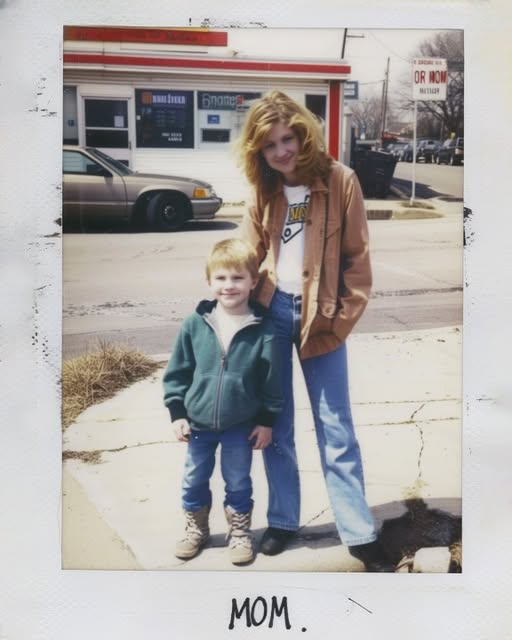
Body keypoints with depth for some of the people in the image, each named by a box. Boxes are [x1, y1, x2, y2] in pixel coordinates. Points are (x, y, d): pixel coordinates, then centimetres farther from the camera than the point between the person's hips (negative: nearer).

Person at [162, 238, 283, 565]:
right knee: (194, 481, 18)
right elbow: (177, 372, -1)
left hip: (241, 425, -2)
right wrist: (177, 412, -2)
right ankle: (196, 529, 40)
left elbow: (271, 381, -6)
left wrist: (267, 420, -3)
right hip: (198, 422, 2)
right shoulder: (195, 324, -10)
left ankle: (240, 533, 35)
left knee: (239, 482, 15)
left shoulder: (263, 329, -14)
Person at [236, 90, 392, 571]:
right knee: (275, 424, 12)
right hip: (270, 312, 3)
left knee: (335, 430, 3)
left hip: (319, 317, -3)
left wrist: (343, 319, -9)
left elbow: (357, 258, -5)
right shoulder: (262, 190, 4)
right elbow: (248, 255, 7)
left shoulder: (340, 180, -6)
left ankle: (360, 534, 14)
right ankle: (282, 520, 28)